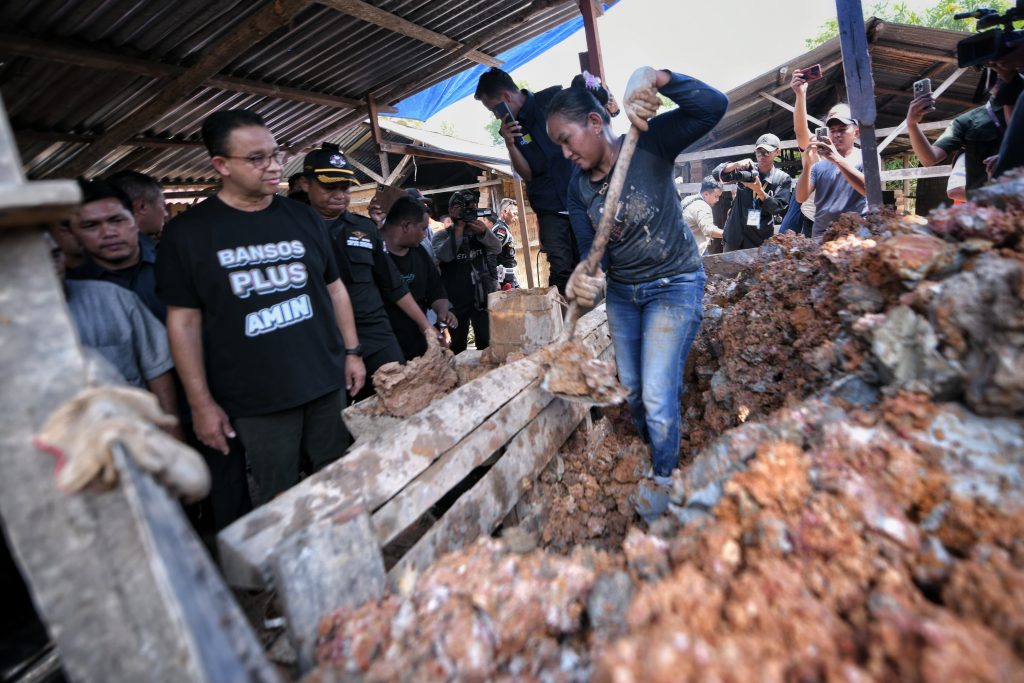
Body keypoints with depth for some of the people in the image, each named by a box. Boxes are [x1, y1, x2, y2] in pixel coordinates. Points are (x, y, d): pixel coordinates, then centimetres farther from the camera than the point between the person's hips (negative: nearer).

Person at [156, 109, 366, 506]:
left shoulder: (303, 217, 6)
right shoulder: (188, 232, -3)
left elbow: (334, 287, 12)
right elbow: (184, 320, -3)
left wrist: (352, 351, 9)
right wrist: (201, 402, -5)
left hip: (327, 382, 3)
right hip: (255, 399, -3)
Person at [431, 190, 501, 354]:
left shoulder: (480, 230, 8)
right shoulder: (442, 235, 0)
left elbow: (497, 248, -9)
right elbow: (444, 255, -20)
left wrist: (484, 233, -28)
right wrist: (459, 228, -20)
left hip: (482, 298, 1)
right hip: (456, 301, -1)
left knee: (486, 343, 0)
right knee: (458, 345, 12)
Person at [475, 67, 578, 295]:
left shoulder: (554, 97, 2)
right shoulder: (512, 128, 10)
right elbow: (528, 174, 4)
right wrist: (510, 144, -8)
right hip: (551, 209, 2)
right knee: (561, 271, -10)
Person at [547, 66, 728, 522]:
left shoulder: (648, 144, -14)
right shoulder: (577, 188, -1)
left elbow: (713, 105, -25)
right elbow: (591, 247, -9)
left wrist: (651, 77, -37)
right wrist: (584, 276, -32)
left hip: (674, 284, -5)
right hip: (622, 291, 6)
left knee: (658, 393, -9)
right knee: (632, 389, 14)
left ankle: (664, 474, 18)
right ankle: (652, 451, 41)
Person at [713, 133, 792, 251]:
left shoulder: (783, 179, -1)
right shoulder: (746, 170, 1)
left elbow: (778, 208, -10)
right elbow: (716, 174, -9)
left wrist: (759, 190, -22)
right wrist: (736, 164, -27)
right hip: (735, 236, 1)